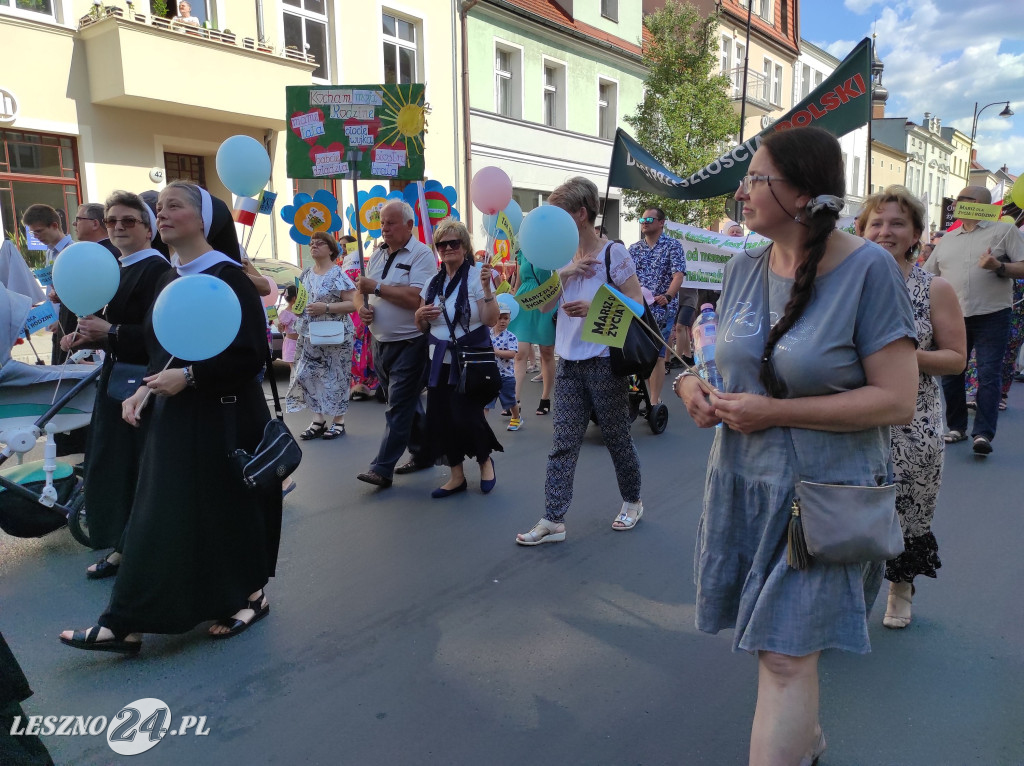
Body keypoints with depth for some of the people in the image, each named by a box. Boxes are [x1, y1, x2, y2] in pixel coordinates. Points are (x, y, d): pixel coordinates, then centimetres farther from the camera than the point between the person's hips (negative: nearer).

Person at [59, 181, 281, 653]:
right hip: (172, 418, 7)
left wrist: (189, 376, -21)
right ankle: (126, 624, 14)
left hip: (221, 418, -7)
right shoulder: (169, 278, 12)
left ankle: (250, 595, 26)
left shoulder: (226, 274, -12)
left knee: (228, 508, 5)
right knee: (159, 517, 9)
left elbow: (253, 353, -16)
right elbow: (162, 348, 18)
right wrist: (143, 392, 3)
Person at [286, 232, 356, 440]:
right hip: (310, 336, 7)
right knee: (310, 376, 5)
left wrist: (326, 308, -24)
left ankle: (338, 421, 10)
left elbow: (353, 304, -15)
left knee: (334, 377, -1)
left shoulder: (338, 275, -10)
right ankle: (318, 420, 14)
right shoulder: (306, 274, 11)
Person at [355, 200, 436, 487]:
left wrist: (377, 287, -16)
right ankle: (423, 454, 29)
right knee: (406, 403, 16)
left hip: (410, 343, -8)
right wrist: (362, 306, -6)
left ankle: (382, 468, -2)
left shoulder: (421, 254, -11)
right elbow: (361, 292, 17)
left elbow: (416, 298, -24)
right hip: (380, 343, 8)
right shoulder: (377, 254, 12)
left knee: (399, 406, -5)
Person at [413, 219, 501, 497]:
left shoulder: (476, 277, -7)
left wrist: (487, 289, -26)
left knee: (466, 417, -8)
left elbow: (491, 321, -15)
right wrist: (421, 314, -6)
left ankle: (485, 460, 23)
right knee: (440, 418, 4)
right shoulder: (433, 282, 9)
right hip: (440, 361, 6)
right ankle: (457, 476, 20)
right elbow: (422, 326, 16)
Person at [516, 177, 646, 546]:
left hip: (604, 361, -5)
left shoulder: (614, 254, -9)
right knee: (562, 443, 3)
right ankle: (553, 520, 7)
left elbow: (635, 305, -11)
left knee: (617, 436, 10)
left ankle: (632, 501, 32)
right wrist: (563, 273, -7)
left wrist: (594, 309, -23)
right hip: (569, 362, 6)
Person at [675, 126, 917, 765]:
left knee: (786, 653, -4)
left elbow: (897, 400, -18)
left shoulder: (868, 269, -15)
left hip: (823, 491, -6)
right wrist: (693, 383, -7)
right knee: (777, 637, 20)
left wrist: (774, 412, -21)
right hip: (744, 479, 6)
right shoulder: (744, 270, 3)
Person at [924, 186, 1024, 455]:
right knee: (950, 373, 6)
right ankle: (956, 427, 19)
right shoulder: (946, 239, 15)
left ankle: (983, 433, -4)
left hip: (991, 317, -4)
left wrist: (999, 267, -20)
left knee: (989, 375, -6)